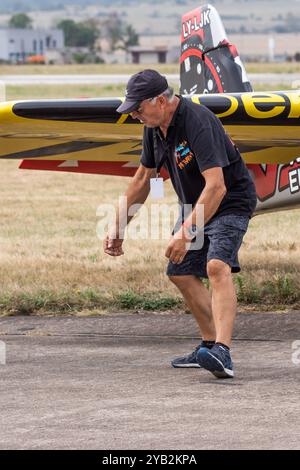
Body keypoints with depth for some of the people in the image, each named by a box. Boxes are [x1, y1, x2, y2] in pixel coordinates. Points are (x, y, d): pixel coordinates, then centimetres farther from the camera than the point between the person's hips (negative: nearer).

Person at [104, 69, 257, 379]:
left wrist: (187, 232, -42)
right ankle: (210, 344, 26)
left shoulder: (197, 123, -31)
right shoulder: (154, 127, -1)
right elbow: (143, 179, 13)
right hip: (195, 204, 10)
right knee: (181, 273, 12)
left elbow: (216, 186, -38)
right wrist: (118, 225, 12)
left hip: (229, 202, -10)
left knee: (217, 266, -29)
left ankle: (222, 353, -43)